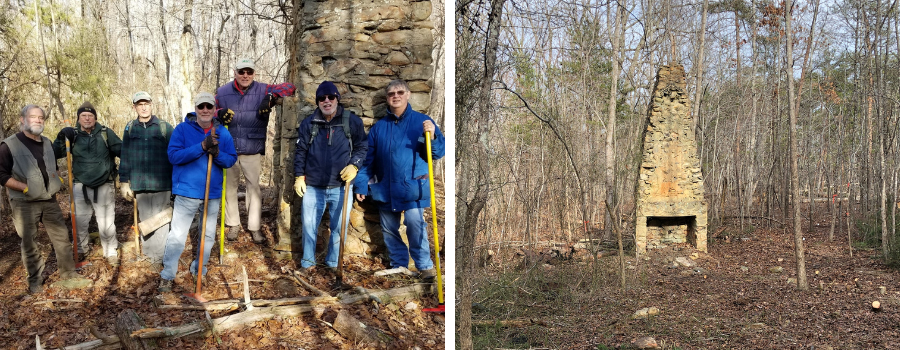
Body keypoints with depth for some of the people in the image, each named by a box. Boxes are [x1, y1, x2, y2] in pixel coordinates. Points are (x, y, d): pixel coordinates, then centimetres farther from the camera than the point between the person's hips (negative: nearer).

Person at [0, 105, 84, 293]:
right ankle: (35, 279, 13)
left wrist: (57, 179, 8)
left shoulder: (46, 143, 12)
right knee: (29, 242, 2)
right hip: (25, 203, -5)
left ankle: (68, 271, 20)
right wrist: (25, 187, -19)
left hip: (49, 200, 6)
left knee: (62, 236, 8)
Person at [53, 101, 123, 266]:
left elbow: (122, 150, -2)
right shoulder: (73, 135, 3)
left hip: (104, 186, -2)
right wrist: (61, 138, -15)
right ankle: (81, 250, 30)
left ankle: (111, 252, 17)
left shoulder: (105, 133, -1)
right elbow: (56, 153, 1)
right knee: (79, 221, 11)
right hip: (81, 186, 2)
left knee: (106, 223, 3)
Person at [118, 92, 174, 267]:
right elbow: (125, 157, 12)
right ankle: (148, 253, 19)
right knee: (144, 220, 9)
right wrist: (124, 182, 8)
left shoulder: (165, 127, 1)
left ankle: (160, 258, 3)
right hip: (139, 185, 3)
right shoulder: (130, 128, 9)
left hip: (161, 184, -3)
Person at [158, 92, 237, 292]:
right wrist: (202, 146, -25)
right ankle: (167, 276, 9)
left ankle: (199, 272, 31)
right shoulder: (182, 129, -6)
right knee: (177, 236, -3)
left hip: (213, 194, 4)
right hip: (187, 193, -4)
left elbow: (232, 160, 1)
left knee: (208, 236, 14)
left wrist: (217, 153, -21)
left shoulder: (223, 133, 4)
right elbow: (174, 156, -16)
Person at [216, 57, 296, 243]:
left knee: (254, 188, 2)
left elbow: (289, 87, -6)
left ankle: (254, 227, 13)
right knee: (229, 187, 10)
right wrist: (220, 115, -12)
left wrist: (271, 97, -22)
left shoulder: (262, 91, -3)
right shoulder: (222, 92, 2)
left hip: (253, 151, -1)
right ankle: (233, 224, 25)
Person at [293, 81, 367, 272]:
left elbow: (363, 147, 5)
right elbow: (300, 151, 9)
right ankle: (307, 262, 24)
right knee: (309, 225, 7)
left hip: (341, 187, -1)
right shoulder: (308, 123, 3)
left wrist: (354, 165, -10)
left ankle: (333, 264, 22)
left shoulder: (352, 121, -2)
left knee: (339, 227, 6)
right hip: (313, 186, 1)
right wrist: (299, 176, 4)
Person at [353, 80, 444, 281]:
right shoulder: (379, 127, 11)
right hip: (385, 189, 4)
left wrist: (432, 137, -21)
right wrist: (361, 185, 6)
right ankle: (399, 266, 24)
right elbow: (368, 159, 12)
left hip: (412, 187, -4)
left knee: (415, 224, -15)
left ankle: (425, 266, -3)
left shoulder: (422, 121, 1)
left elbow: (439, 152, -2)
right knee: (389, 230, 10)